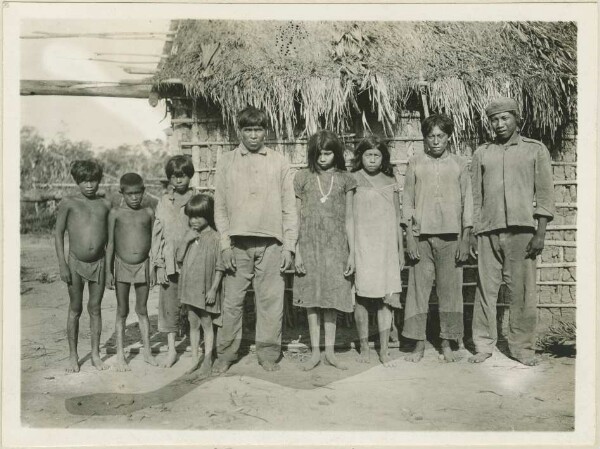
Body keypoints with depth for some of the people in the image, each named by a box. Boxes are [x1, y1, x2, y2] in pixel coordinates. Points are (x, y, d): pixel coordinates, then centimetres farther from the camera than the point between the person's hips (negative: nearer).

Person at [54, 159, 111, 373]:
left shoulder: (105, 205, 4)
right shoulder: (68, 203, -3)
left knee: (95, 308, 9)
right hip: (76, 263, -2)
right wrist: (62, 264, -8)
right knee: (75, 309, 8)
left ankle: (95, 354, 20)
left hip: (99, 262, 2)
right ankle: (73, 356, 20)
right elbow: (58, 233, -2)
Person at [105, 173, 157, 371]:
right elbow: (110, 244, 1)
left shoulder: (149, 213, 3)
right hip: (122, 266, -1)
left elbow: (153, 242, 7)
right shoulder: (115, 214, -1)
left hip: (143, 266, 1)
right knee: (122, 312, 7)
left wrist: (153, 269, 4)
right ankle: (120, 355, 16)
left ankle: (147, 352, 20)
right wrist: (108, 271, -2)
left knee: (142, 310, 11)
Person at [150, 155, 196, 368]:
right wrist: (159, 265, -1)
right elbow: (157, 234, 5)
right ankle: (171, 349, 13)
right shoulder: (164, 202, 5)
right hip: (169, 262, 1)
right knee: (169, 304, 3)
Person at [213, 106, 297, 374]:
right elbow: (220, 207, 7)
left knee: (271, 301, 3)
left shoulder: (279, 163, 8)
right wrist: (225, 244, -2)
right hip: (238, 243, 0)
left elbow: (289, 207, 7)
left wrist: (289, 246, 0)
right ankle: (226, 354, 18)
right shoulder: (226, 162, 9)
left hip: (271, 243, 0)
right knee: (232, 301, 3)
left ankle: (268, 354, 17)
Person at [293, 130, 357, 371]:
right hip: (309, 244, 0)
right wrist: (297, 251, -3)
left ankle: (330, 351, 15)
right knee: (311, 297, 4)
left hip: (336, 245, 0)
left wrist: (352, 253, 2)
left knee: (332, 296, 4)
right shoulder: (303, 177, 4)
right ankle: (315, 352, 13)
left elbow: (348, 218, 6)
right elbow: (296, 217, 3)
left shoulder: (345, 179, 5)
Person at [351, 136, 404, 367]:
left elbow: (397, 219, 15)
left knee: (386, 298, -1)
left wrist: (401, 249, 14)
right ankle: (364, 347, 15)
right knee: (362, 297, 0)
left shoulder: (390, 182, 11)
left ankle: (384, 350, 7)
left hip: (386, 246, 3)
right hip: (361, 246, -2)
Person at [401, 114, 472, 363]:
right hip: (421, 235, 0)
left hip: (451, 235, 0)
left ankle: (447, 344, 15)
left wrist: (465, 239, 0)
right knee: (418, 288, 0)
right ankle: (419, 344, 10)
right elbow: (407, 200, 6)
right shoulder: (415, 163, 7)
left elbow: (467, 201, 7)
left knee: (451, 289, 3)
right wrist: (409, 236, -2)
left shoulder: (459, 164, 8)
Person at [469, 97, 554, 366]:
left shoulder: (535, 150, 7)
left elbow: (545, 194, 4)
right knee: (485, 290, 3)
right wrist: (473, 234, 8)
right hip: (488, 232, 2)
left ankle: (522, 347, 14)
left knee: (522, 292, 1)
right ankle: (484, 345, 13)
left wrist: (540, 233, -4)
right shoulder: (482, 154, 13)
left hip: (522, 230, -2)